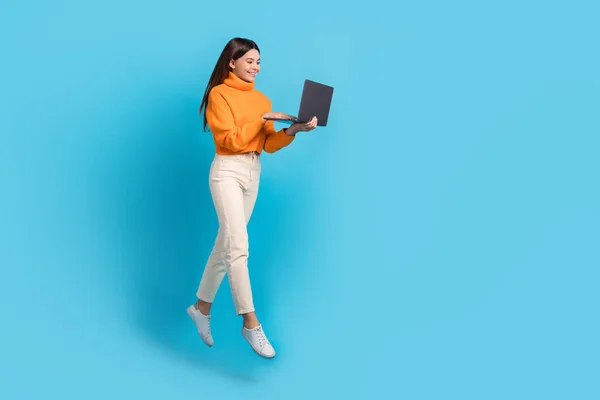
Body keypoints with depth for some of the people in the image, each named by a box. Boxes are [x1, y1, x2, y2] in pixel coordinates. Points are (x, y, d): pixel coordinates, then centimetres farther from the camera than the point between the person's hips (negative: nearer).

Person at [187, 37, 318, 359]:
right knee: (237, 247, -16)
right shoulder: (219, 94, -4)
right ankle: (250, 322, -14)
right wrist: (261, 120, -15)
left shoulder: (262, 99, 13)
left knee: (225, 245, 12)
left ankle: (202, 306, 27)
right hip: (227, 171, -7)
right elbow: (229, 139, -13)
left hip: (253, 173, 7)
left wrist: (291, 131, -10)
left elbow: (268, 145, 6)